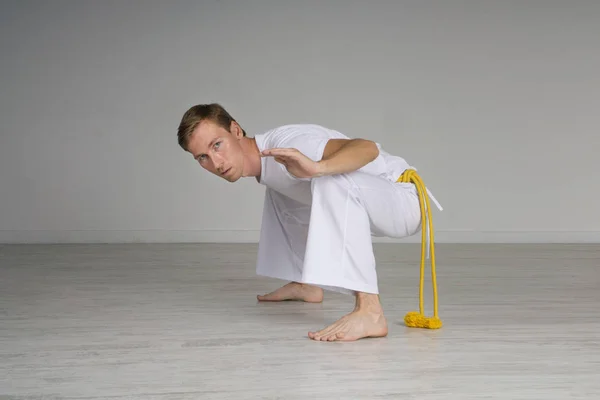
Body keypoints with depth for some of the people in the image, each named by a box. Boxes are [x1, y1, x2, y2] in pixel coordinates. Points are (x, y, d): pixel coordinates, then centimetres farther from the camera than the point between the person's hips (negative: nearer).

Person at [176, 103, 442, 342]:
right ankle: (305, 285, 29)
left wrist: (317, 168, -55)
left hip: (401, 199, -10)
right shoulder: (263, 163, 2)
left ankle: (369, 310, -44)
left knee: (330, 182, -40)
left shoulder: (286, 145, -26)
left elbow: (367, 148, -40)